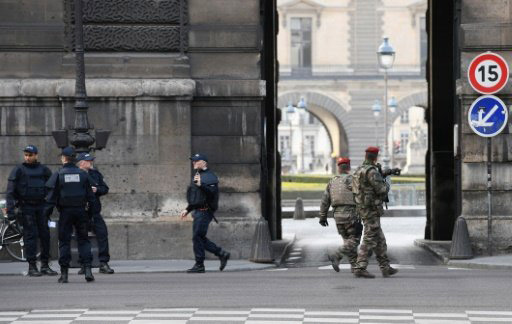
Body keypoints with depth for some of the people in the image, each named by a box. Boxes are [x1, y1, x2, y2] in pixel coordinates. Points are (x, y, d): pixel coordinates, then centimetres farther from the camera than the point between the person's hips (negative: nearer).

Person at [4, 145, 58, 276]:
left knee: (45, 235, 2)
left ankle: (45, 265, 10)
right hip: (26, 207, -3)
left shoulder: (44, 170, 9)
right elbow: (10, 191, -3)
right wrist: (10, 210, -11)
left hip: (41, 206, 3)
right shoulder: (18, 170, 1)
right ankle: (32, 266, -2)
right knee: (30, 236, -5)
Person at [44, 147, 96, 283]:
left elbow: (51, 196, -4)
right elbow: (90, 195, 5)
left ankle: (64, 273, 2)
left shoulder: (58, 175, -4)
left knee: (64, 241, 4)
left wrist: (47, 213, 1)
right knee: (83, 240, 8)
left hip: (65, 212, -2)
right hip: (81, 211, 2)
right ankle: (87, 269, -3)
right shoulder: (83, 174, 3)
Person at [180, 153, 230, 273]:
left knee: (197, 237, -9)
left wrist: (201, 185, -33)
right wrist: (187, 209, 26)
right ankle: (222, 254, 16)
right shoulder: (197, 176, 22)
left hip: (204, 212, -10)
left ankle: (199, 265, -4)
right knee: (201, 238, 8)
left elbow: (212, 192, -23)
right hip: (198, 212, 10)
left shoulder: (210, 177, -8)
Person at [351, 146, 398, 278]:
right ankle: (360, 268, -11)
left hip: (363, 208, 10)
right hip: (371, 209, -10)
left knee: (380, 240, 14)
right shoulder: (371, 171, -17)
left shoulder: (359, 170, 13)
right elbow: (381, 189, -22)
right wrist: (387, 185, 2)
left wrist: (385, 173, 42)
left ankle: (385, 267, 18)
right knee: (369, 240, -8)